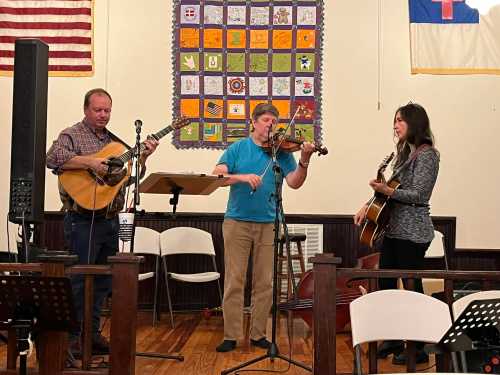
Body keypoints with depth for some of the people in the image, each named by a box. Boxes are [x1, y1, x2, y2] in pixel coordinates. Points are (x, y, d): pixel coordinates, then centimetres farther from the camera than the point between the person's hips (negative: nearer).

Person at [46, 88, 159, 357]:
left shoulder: (114, 141, 18)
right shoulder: (72, 135, -3)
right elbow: (53, 159, -22)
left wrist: (143, 157, 2)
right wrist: (90, 162, -26)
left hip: (110, 220, 7)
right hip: (83, 220, -7)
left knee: (103, 279, 12)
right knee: (81, 279, -3)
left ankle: (92, 333, 22)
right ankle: (75, 338, 6)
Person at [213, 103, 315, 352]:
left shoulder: (281, 151, 6)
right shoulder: (237, 149, 4)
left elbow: (294, 183, -4)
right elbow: (217, 176, -7)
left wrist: (304, 162, -21)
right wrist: (242, 177, -23)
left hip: (268, 224, 2)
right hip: (237, 221, -1)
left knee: (264, 283, 5)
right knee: (234, 281, -1)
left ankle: (258, 334, 17)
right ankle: (231, 336, 7)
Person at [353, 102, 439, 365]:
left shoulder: (427, 154, -12)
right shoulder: (406, 152, 15)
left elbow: (418, 195, -18)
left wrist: (386, 191, -27)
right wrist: (369, 205, 8)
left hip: (412, 233, -9)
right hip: (394, 229, 9)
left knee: (412, 286, -2)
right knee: (385, 284, 12)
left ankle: (418, 348, 10)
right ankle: (393, 339, 25)